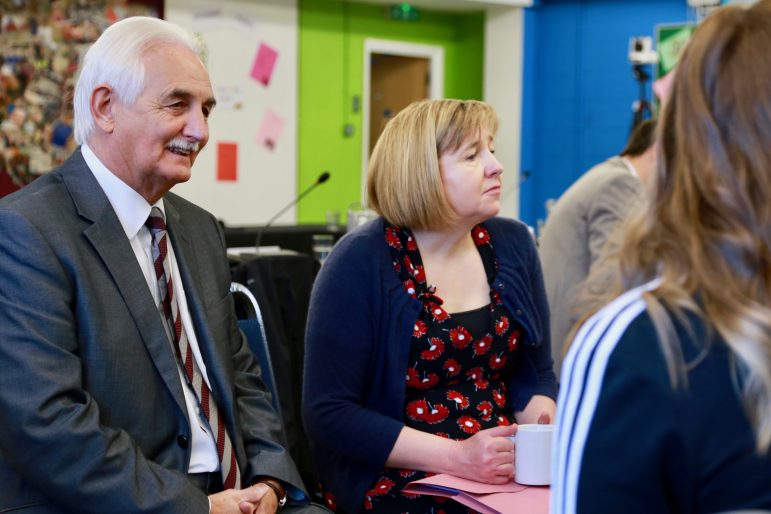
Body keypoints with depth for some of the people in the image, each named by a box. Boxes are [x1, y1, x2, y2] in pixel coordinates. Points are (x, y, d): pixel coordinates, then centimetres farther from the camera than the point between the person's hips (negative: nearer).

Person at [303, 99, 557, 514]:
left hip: (509, 476, 6)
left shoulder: (512, 245, 7)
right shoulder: (361, 262, -9)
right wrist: (456, 457, -20)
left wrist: (541, 427, -8)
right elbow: (327, 412, -12)